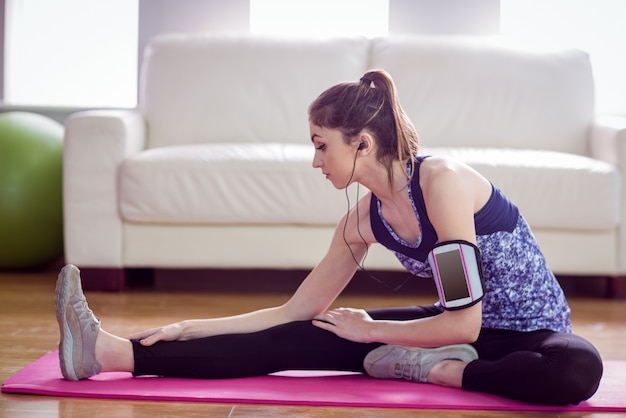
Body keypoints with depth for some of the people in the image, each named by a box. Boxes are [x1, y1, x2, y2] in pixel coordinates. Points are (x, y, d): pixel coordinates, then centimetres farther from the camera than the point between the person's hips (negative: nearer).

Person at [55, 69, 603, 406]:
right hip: (462, 328, 5)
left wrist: (370, 330, -14)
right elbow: (295, 312, 4)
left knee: (578, 369, -43)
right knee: (298, 340, -9)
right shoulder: (363, 220, -2)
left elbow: (463, 322, -27)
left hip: (531, 330, -5)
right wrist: (188, 330, -2)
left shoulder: (443, 182, -25)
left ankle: (432, 370, -23)